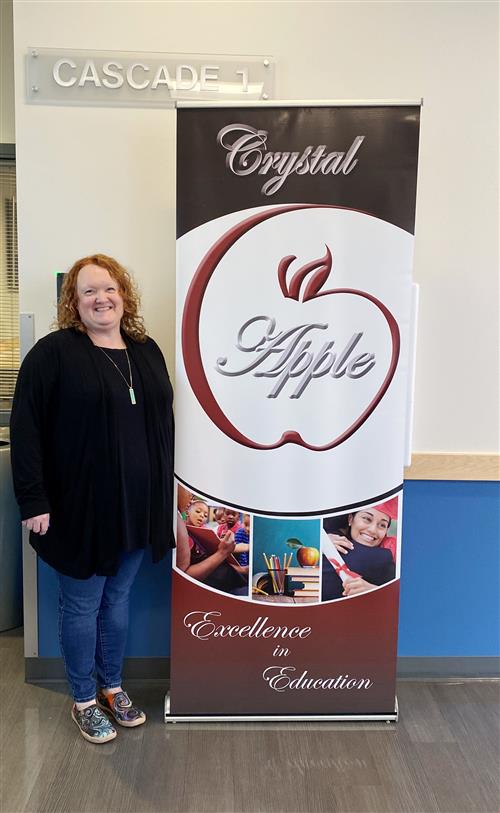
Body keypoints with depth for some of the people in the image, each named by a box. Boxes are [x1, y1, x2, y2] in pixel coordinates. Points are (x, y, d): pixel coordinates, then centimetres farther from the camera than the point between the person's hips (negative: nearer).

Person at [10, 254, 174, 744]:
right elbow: (25, 428, -11)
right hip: (80, 507, -5)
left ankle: (112, 686, 38)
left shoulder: (146, 351, 8)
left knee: (117, 600, 19)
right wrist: (33, 500, -15)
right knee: (82, 605, 11)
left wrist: (167, 490, 12)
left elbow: (163, 422, 13)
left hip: (137, 506, 5)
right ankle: (84, 700, 31)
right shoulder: (54, 352, -9)